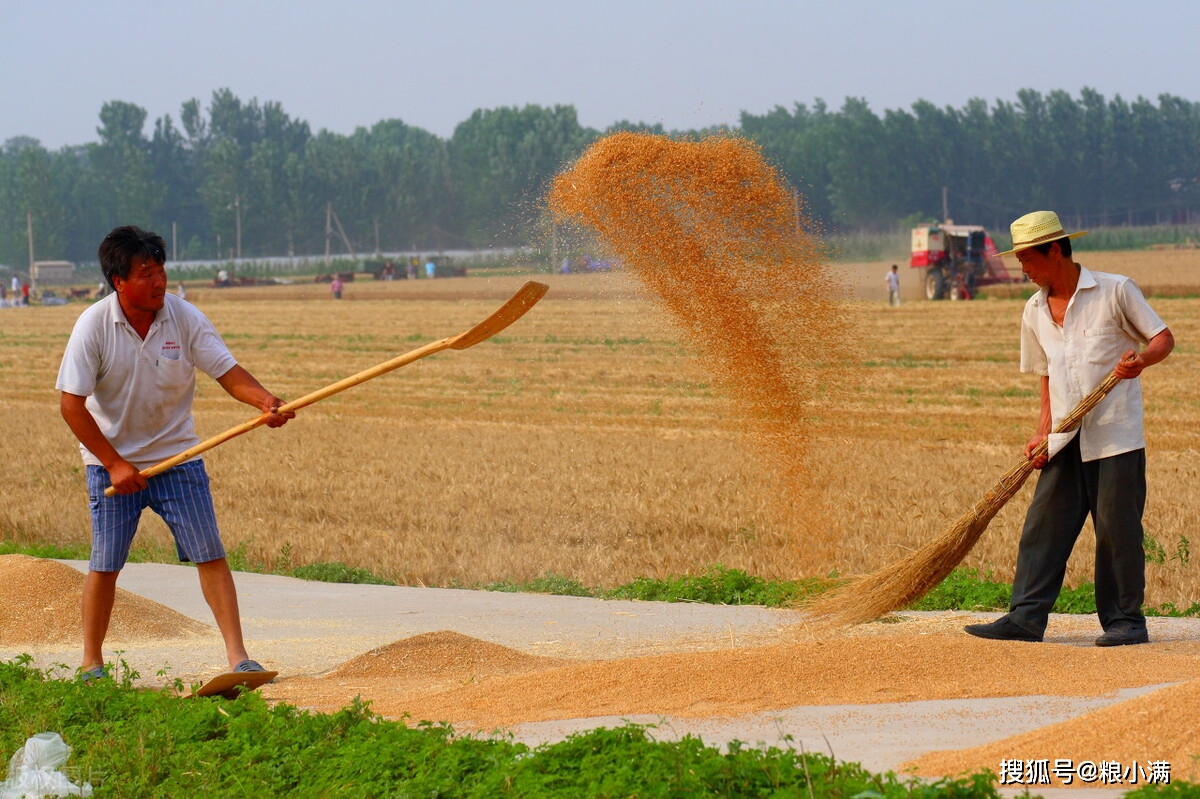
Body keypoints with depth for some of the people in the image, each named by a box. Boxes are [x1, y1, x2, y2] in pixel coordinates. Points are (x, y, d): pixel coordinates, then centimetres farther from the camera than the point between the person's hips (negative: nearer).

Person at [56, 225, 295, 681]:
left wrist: (263, 401, -32)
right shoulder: (94, 326, -13)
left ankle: (237, 655, -5)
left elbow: (227, 373, -11)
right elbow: (71, 404, -12)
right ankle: (91, 664, 16)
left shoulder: (185, 318, -8)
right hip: (112, 461, -1)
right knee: (105, 564, 1)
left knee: (210, 554, -7)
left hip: (177, 456, 1)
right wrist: (114, 463, -15)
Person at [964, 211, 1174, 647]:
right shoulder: (1035, 312, 13)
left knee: (1118, 530, -2)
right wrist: (1043, 432, 9)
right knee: (1043, 526, 0)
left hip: (1116, 436, -5)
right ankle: (1026, 618, 1)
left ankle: (1125, 621, 6)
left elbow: (1163, 338, 0)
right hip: (1065, 442, 5)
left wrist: (1141, 358, -22)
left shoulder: (1115, 291, -3)